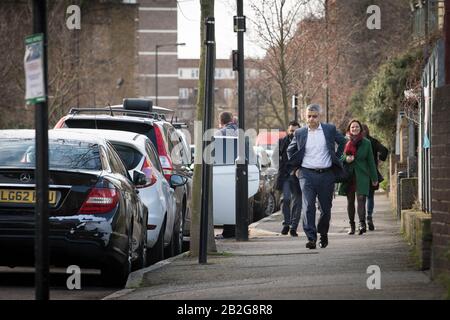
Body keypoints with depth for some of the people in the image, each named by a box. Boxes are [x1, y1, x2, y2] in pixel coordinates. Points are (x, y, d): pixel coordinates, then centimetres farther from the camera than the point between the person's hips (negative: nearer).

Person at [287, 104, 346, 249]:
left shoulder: (330, 129, 3)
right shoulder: (300, 133, 5)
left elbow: (343, 142, 17)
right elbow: (290, 150, 20)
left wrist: (336, 158, 10)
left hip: (326, 174, 1)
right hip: (307, 174, -1)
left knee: (326, 208, 7)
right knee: (308, 207, -13)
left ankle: (323, 233, 31)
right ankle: (311, 238, -16)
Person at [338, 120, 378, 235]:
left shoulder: (366, 143, 6)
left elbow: (370, 161, 10)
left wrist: (374, 178, 10)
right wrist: (346, 158, -14)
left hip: (361, 175, -2)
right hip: (348, 175, 2)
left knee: (361, 198, -16)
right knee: (350, 201, 6)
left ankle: (362, 224, -28)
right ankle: (352, 225, 14)